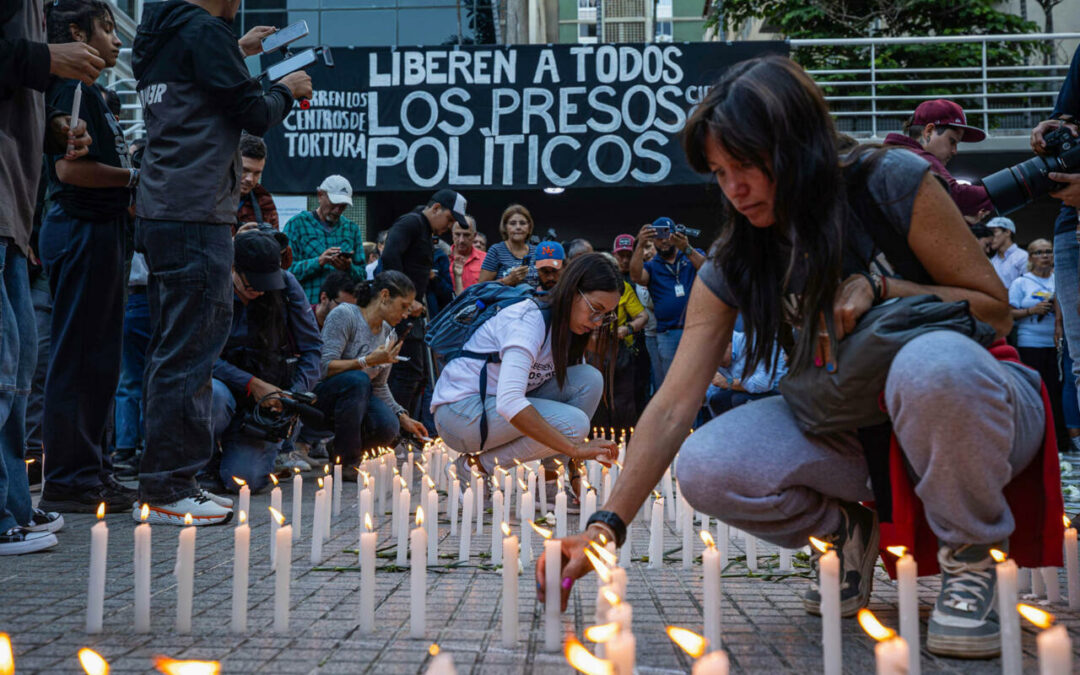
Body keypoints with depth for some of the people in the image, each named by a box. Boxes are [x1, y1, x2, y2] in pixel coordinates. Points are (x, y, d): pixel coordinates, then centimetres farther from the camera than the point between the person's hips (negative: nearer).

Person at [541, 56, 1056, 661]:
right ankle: (847, 530, 7)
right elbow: (673, 407, -11)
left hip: (971, 402, -3)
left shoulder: (892, 184, -13)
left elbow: (995, 312, -6)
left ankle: (971, 558, -13)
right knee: (706, 469, -24)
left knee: (933, 361, -40)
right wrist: (608, 525, -22)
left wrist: (875, 288, -21)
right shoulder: (733, 265, -4)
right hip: (853, 427, 3)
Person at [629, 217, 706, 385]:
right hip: (668, 335, 1)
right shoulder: (651, 266, 15)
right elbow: (636, 277, -8)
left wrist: (687, 249, -22)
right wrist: (640, 246, -20)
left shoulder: (693, 255, 14)